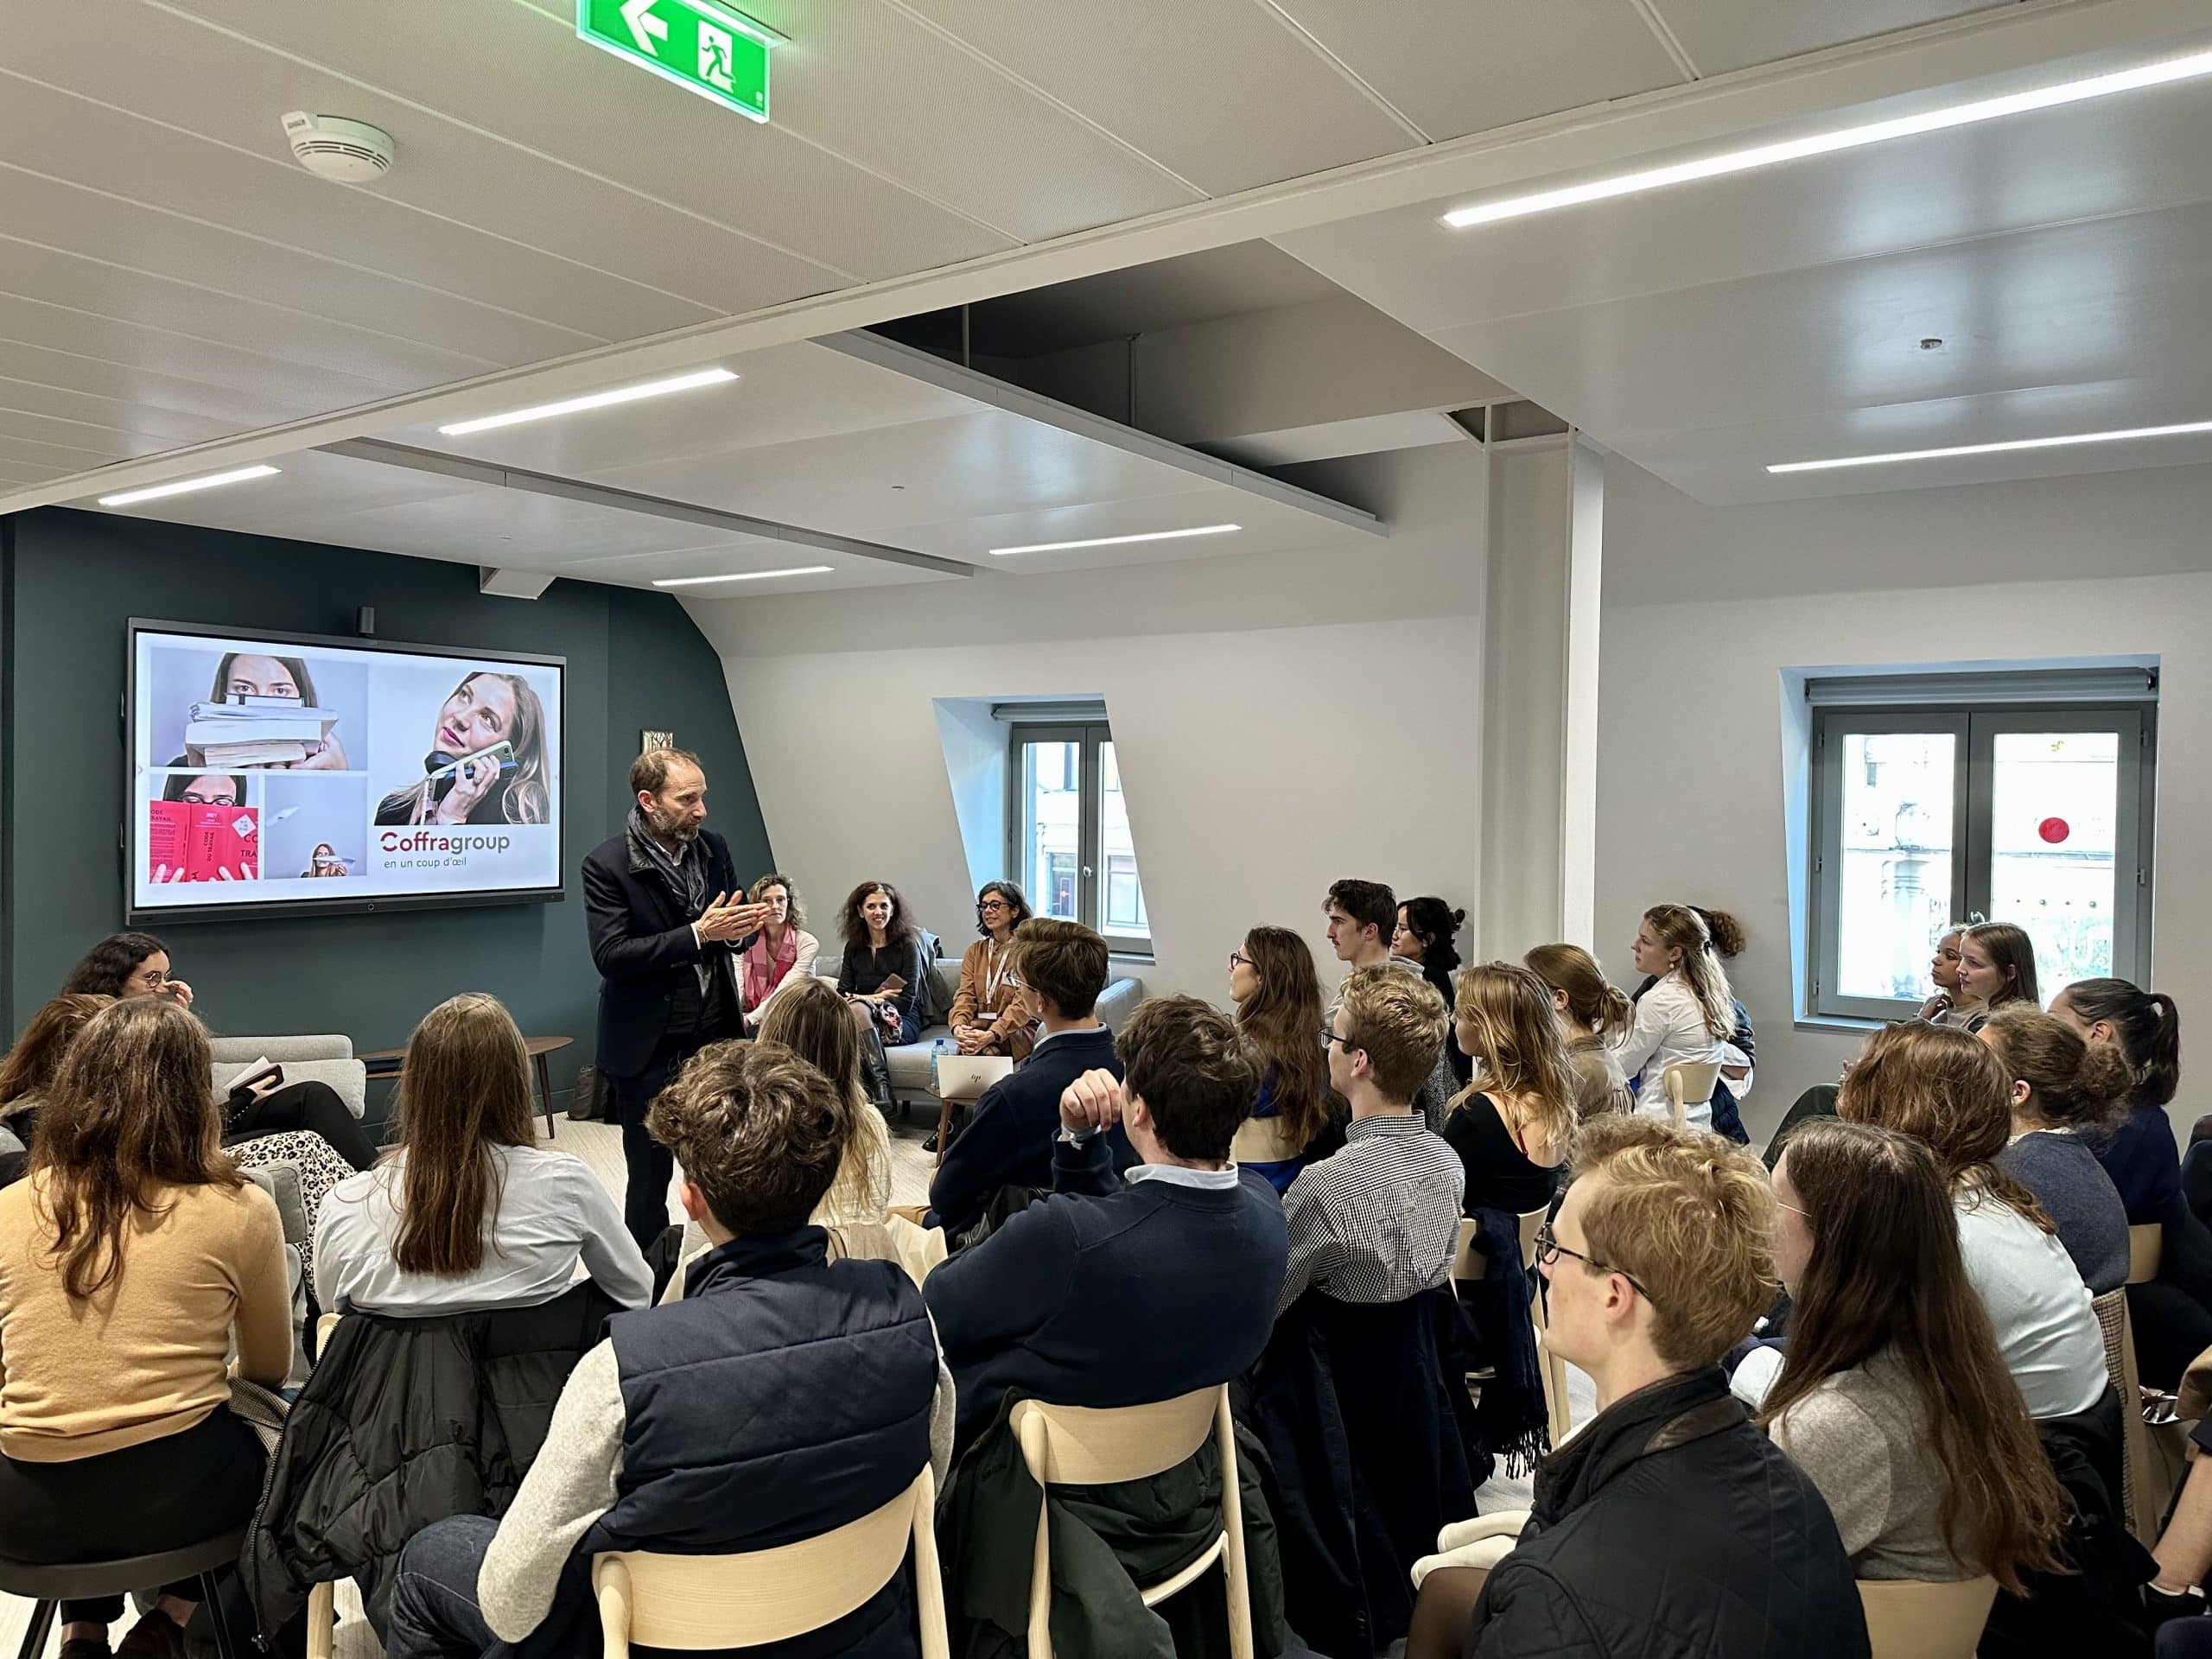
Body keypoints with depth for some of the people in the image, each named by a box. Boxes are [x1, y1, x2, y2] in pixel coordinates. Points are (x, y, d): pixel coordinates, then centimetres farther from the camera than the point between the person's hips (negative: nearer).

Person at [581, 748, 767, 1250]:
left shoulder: (713, 847, 5)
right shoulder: (606, 864, -10)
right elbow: (611, 955, -19)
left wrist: (740, 929, -11)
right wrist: (697, 934, -26)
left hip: (718, 1037, 4)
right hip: (650, 1051, -4)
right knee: (649, 1179, 8)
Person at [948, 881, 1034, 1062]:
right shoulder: (975, 951, 19)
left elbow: (1023, 1002, -11)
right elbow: (965, 994, 6)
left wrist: (992, 1034, -25)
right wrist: (958, 1026, -16)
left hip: (1016, 1031, -3)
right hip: (979, 1027, 4)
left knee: (987, 1050, -34)